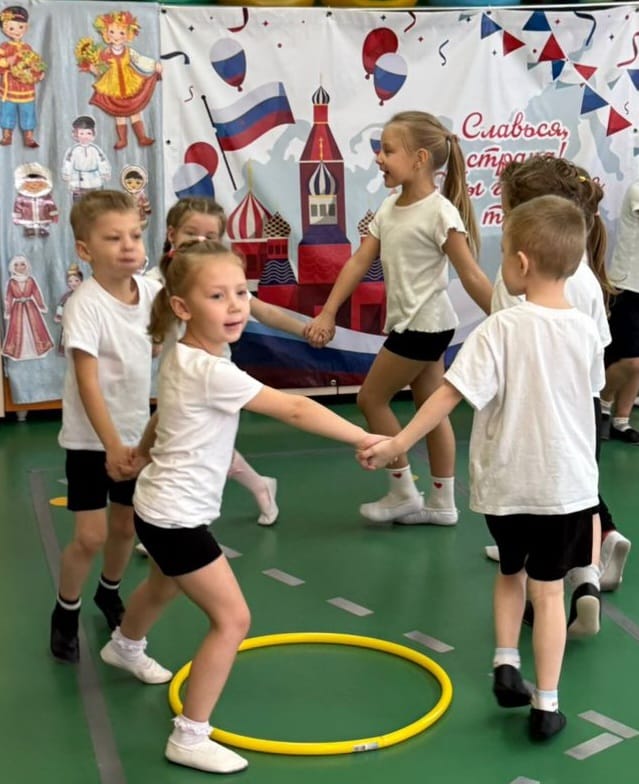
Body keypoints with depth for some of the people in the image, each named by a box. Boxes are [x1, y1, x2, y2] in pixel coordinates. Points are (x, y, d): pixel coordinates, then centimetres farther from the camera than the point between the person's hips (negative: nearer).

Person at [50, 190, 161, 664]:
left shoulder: (150, 291, -6)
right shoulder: (86, 305, -23)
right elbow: (87, 382, -25)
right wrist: (111, 445, -28)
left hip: (136, 432, 6)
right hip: (90, 438, -5)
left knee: (126, 525, 16)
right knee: (91, 536, -6)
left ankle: (109, 593, 42)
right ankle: (66, 613, 18)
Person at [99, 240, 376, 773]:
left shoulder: (183, 358, -1)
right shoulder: (210, 371, -31)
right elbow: (293, 410, -33)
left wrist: (145, 449, 33)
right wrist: (366, 439, -31)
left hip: (163, 507, 10)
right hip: (176, 516, -10)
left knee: (165, 586, 36)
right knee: (232, 618, -9)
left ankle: (125, 647, 66)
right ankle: (190, 738, 0)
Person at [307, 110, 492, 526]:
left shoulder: (440, 212, -18)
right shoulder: (390, 208, 6)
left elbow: (472, 277, -19)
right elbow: (359, 262, 4)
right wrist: (328, 313, -1)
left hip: (425, 324, -8)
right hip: (413, 323, 8)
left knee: (372, 398, 1)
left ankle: (404, 493, 13)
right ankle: (442, 503, 21)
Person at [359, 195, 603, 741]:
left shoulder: (502, 329, -17)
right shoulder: (586, 329, -6)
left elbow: (452, 393, -21)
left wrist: (397, 443, -16)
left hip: (505, 482, -2)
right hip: (567, 483, 2)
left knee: (511, 573, 25)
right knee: (548, 590, 10)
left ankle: (506, 665, 18)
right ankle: (546, 705, 13)